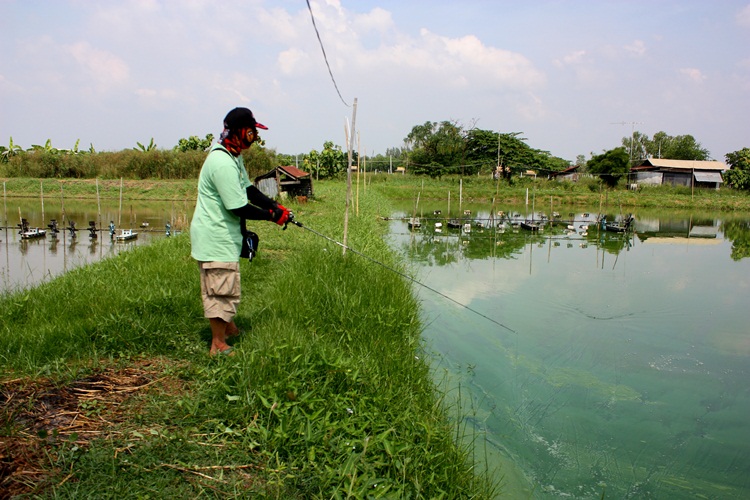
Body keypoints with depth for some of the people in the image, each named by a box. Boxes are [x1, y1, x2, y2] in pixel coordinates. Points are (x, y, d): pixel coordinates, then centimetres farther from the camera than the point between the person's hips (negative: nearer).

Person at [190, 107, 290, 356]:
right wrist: (271, 215, -14)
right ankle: (218, 345, 10)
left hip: (223, 234, 11)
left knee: (223, 287, 25)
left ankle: (229, 329, 43)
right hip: (215, 237, -11)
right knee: (222, 289, -2)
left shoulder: (234, 158, 10)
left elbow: (249, 190, 16)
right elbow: (238, 208, -25)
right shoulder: (222, 162, -25)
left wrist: (275, 206, 3)